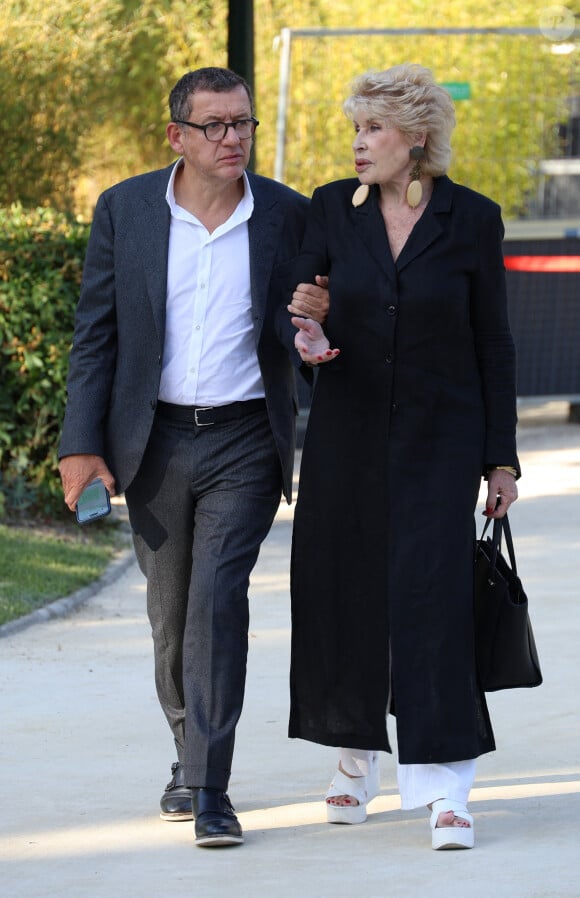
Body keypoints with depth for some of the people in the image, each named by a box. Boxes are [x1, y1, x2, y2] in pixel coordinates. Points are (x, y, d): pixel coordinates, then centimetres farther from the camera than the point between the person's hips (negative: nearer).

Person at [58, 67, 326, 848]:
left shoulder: (287, 216, -1)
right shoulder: (125, 211, -1)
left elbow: (308, 329, 9)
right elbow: (96, 333, 1)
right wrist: (82, 441, -4)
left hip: (245, 441, -2)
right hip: (156, 441, 2)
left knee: (218, 597, -16)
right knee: (171, 614, 11)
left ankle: (210, 788, -14)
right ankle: (190, 755, 31)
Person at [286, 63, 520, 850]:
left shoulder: (472, 219, -4)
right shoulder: (332, 209, 1)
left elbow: (493, 342, 1)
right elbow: (297, 310, 0)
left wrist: (501, 457, 0)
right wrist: (308, 338, -25)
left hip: (439, 438, -3)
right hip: (348, 435, 3)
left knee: (433, 597, -12)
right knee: (342, 595, 7)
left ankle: (445, 791, -14)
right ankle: (358, 756, 28)